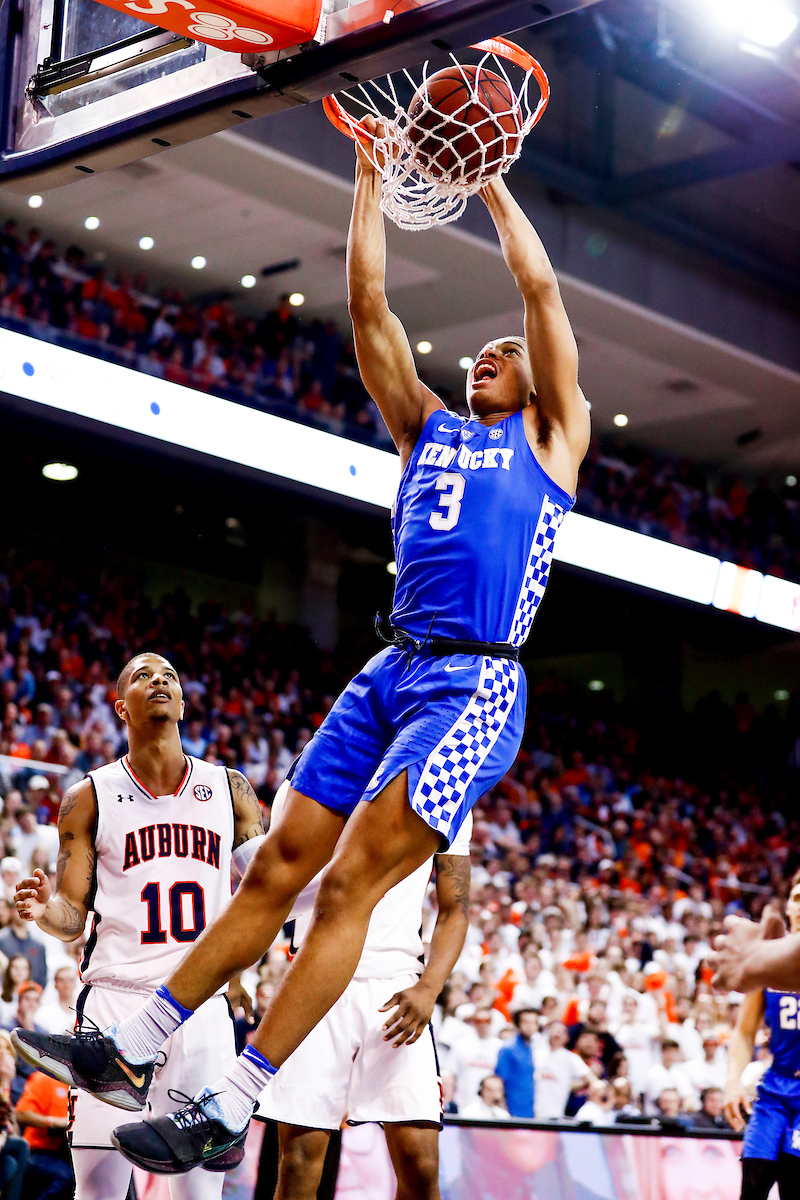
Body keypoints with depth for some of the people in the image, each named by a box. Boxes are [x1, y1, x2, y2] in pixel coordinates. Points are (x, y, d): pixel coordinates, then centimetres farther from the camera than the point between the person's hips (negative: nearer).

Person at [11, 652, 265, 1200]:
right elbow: (73, 917, 7)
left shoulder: (230, 789, 11)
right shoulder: (90, 797, 6)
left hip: (203, 1006, 2)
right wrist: (44, 910, -16)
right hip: (115, 999, -1)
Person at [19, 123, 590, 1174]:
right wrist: (373, 174, 14)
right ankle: (132, 1053, 9)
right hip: (393, 670, 5)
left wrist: (487, 170, 11)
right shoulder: (427, 427, 23)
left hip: (476, 684, -5)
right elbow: (366, 302, 16)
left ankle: (228, 1109, -14)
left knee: (350, 882, -14)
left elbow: (539, 285, 5)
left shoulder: (552, 436, 11)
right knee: (278, 867, 4)